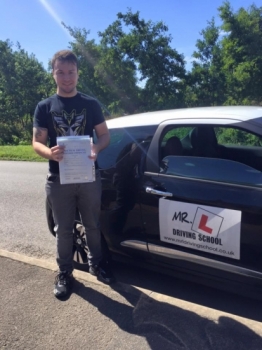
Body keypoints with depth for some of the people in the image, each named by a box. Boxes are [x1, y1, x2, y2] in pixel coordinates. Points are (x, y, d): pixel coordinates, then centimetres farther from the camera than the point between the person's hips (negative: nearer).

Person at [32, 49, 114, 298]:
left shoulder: (91, 104, 4)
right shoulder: (44, 107, 3)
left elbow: (105, 135, 5)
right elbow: (37, 142, -1)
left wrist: (95, 149, -18)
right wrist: (50, 152, -25)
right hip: (58, 179, 0)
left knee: (92, 225, 14)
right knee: (63, 229, 10)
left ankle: (96, 264, 35)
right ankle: (64, 273, 27)